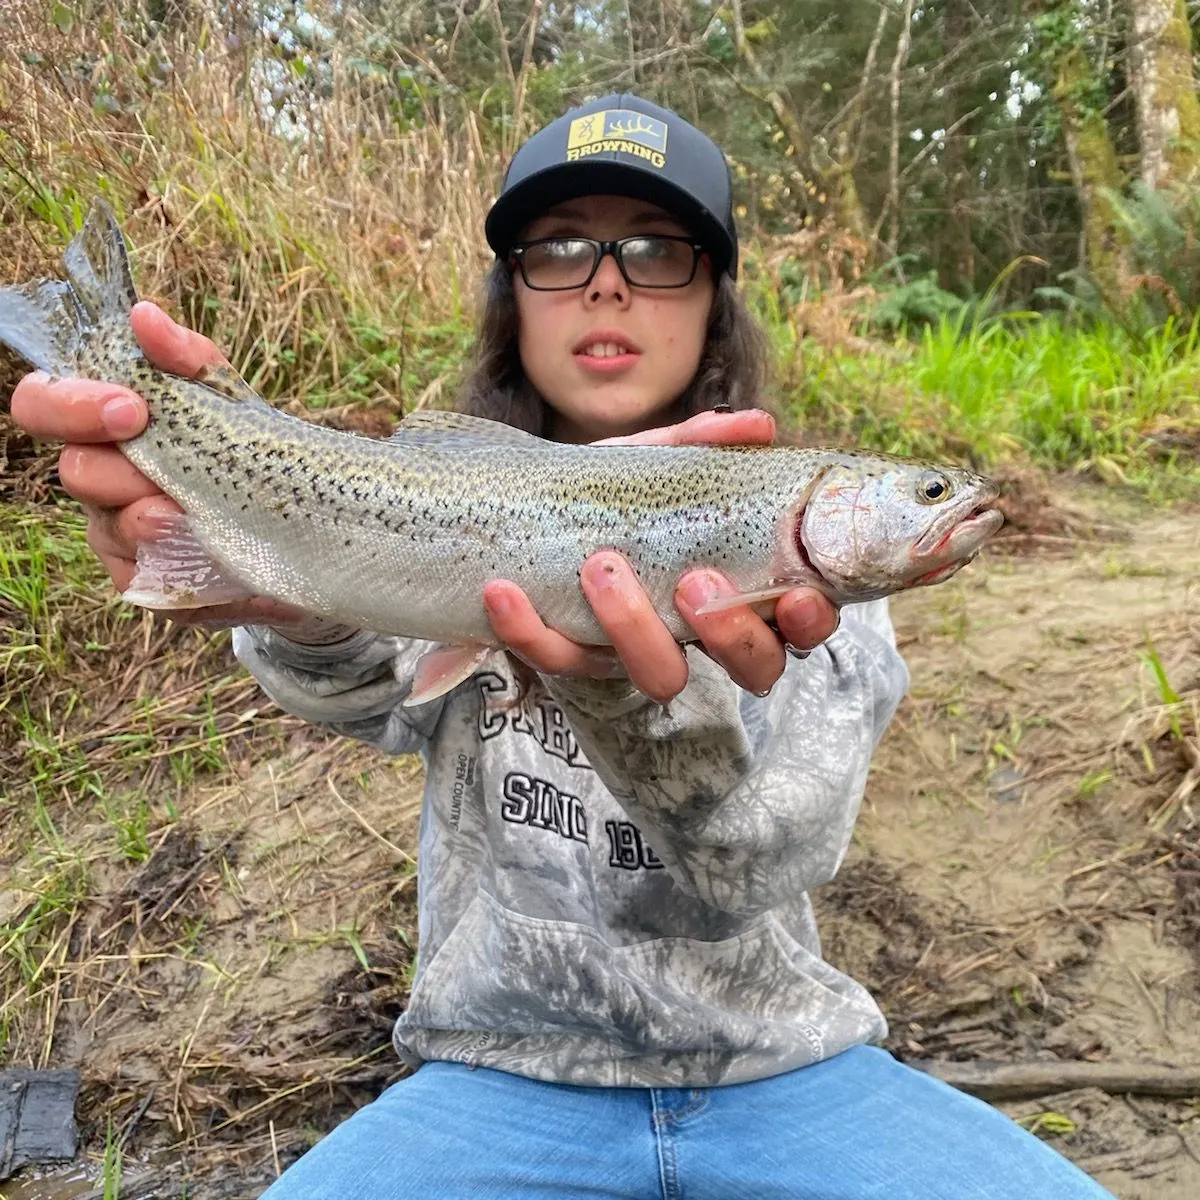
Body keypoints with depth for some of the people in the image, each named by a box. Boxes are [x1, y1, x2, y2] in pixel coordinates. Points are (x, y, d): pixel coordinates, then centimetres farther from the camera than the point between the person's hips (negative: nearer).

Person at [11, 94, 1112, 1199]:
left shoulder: (807, 549, -3)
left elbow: (743, 879, -16)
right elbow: (374, 688, -22)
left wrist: (636, 680, -36)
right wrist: (298, 598, -44)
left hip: (780, 1072, 1)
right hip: (503, 1077, 0)